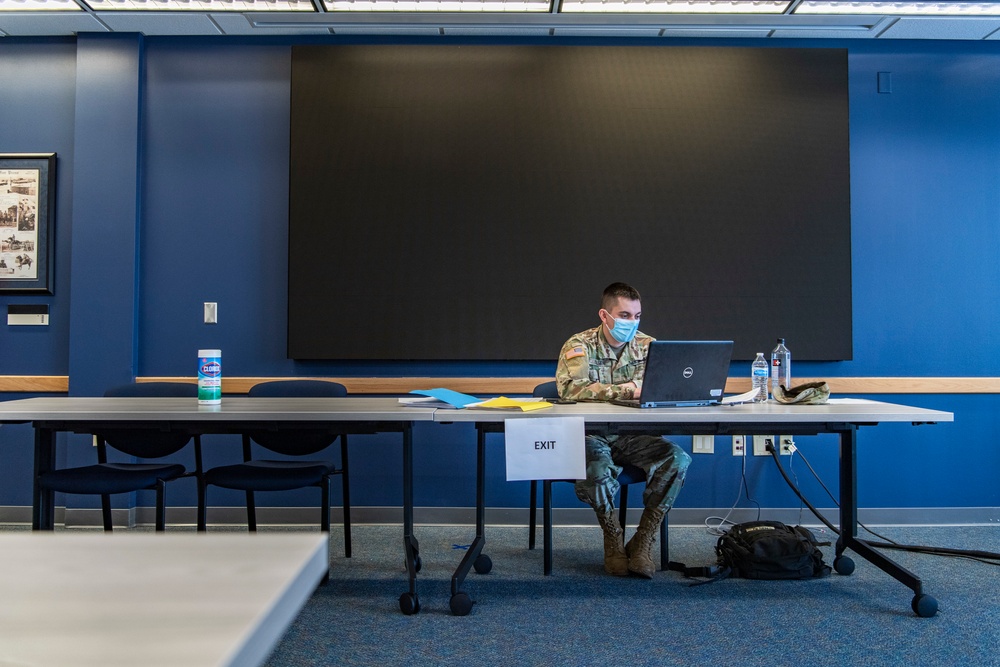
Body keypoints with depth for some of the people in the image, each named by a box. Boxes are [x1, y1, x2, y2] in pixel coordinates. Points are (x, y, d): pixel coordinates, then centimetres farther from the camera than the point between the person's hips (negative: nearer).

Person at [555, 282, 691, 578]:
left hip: (632, 436, 4)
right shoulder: (579, 346, -6)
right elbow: (571, 388, -25)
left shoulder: (648, 346, 6)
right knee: (597, 469, -35)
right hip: (591, 436, -3)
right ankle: (613, 538, -4)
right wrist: (629, 390, -27)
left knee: (678, 459, -22)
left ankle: (643, 541, -8)